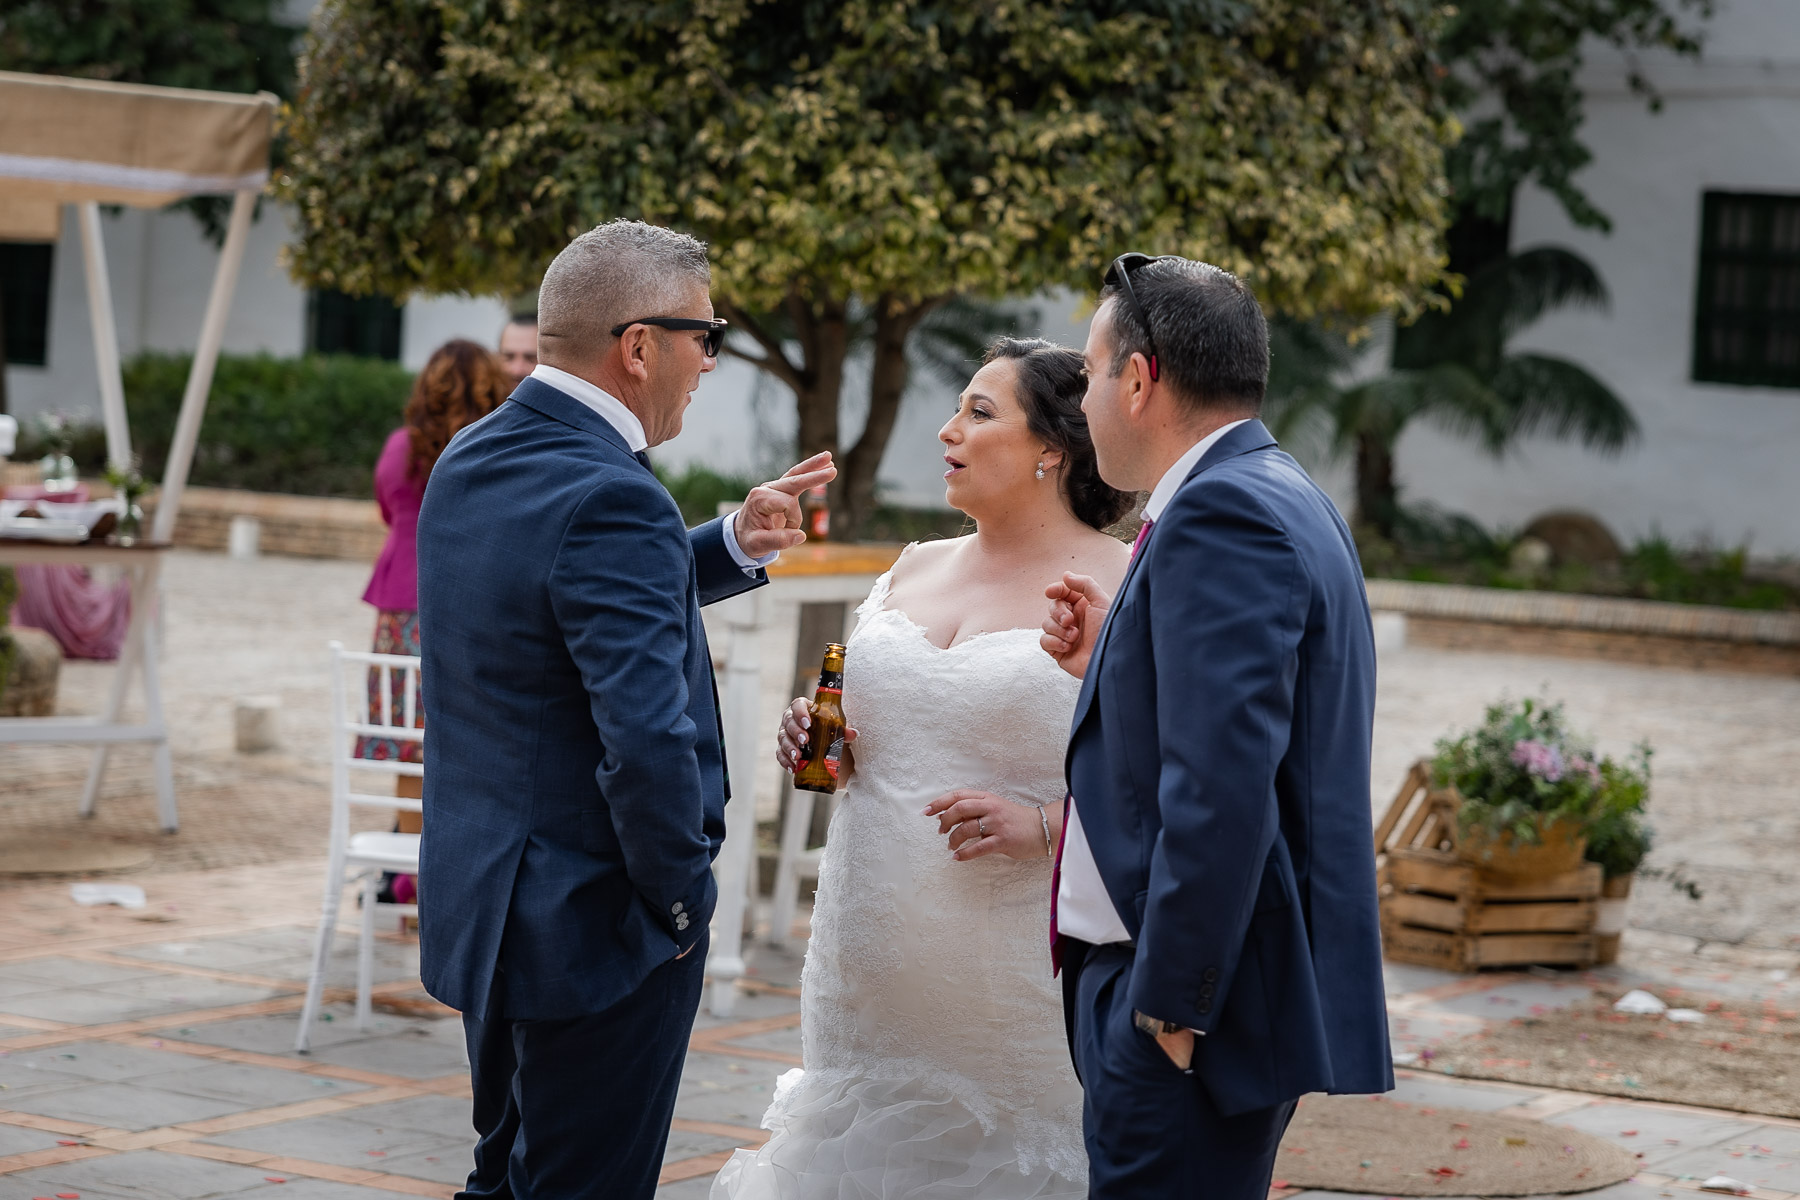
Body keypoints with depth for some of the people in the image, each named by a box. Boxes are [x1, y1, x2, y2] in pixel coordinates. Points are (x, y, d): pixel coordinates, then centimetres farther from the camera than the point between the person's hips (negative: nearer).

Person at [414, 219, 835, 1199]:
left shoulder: (471, 462, 6)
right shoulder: (610, 500, -23)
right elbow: (646, 743, -28)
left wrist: (734, 547, 12)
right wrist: (683, 899, -13)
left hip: (477, 904, 9)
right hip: (592, 930, -9)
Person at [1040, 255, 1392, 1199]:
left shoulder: (1221, 515, -15)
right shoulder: (1274, 499, 17)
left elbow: (1221, 785, -24)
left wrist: (1170, 1005, -21)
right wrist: (1114, 663, 12)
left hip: (1197, 1011, -10)